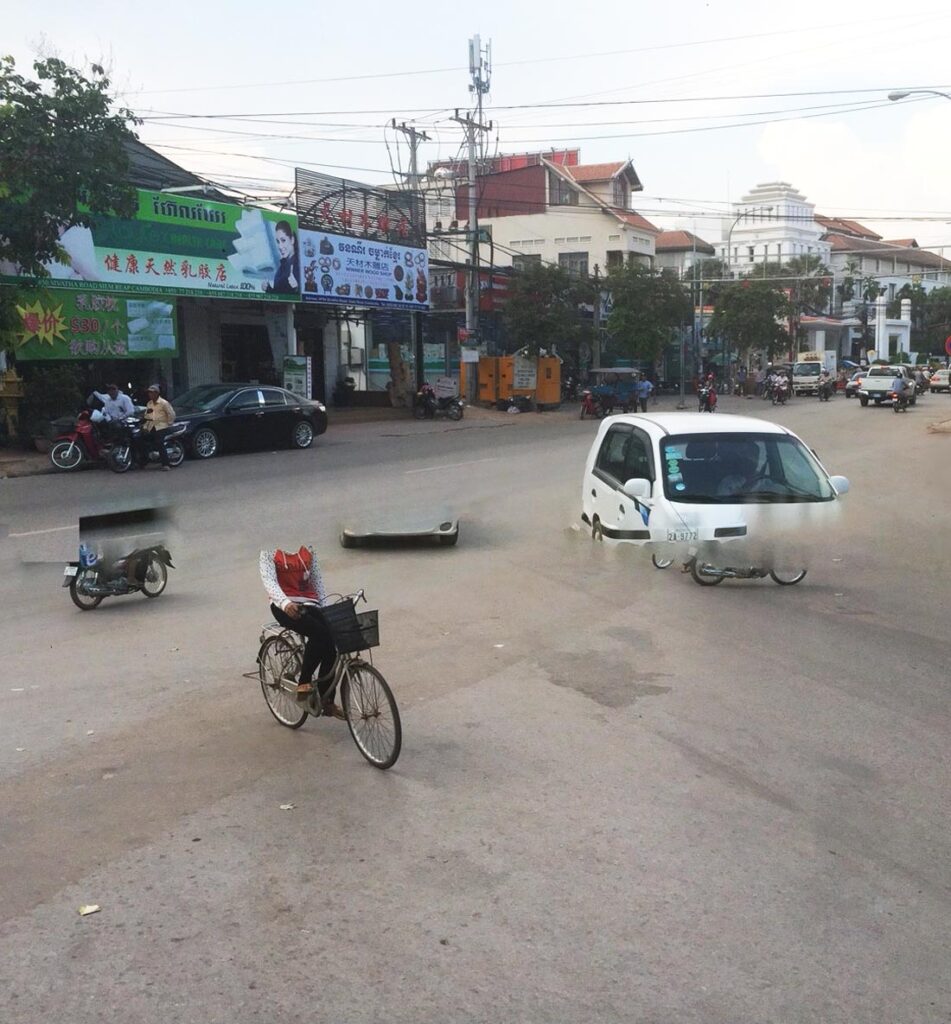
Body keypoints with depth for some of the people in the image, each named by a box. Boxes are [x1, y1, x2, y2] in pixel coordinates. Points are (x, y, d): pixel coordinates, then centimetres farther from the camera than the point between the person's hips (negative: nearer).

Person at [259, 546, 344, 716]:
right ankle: (304, 682, -17)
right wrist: (284, 602, -31)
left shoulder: (308, 550, 16)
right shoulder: (270, 552, 2)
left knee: (329, 646, -16)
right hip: (285, 606, -4)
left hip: (309, 603, 5)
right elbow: (268, 580, -13)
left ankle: (327, 701, -4)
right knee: (319, 633, -30)